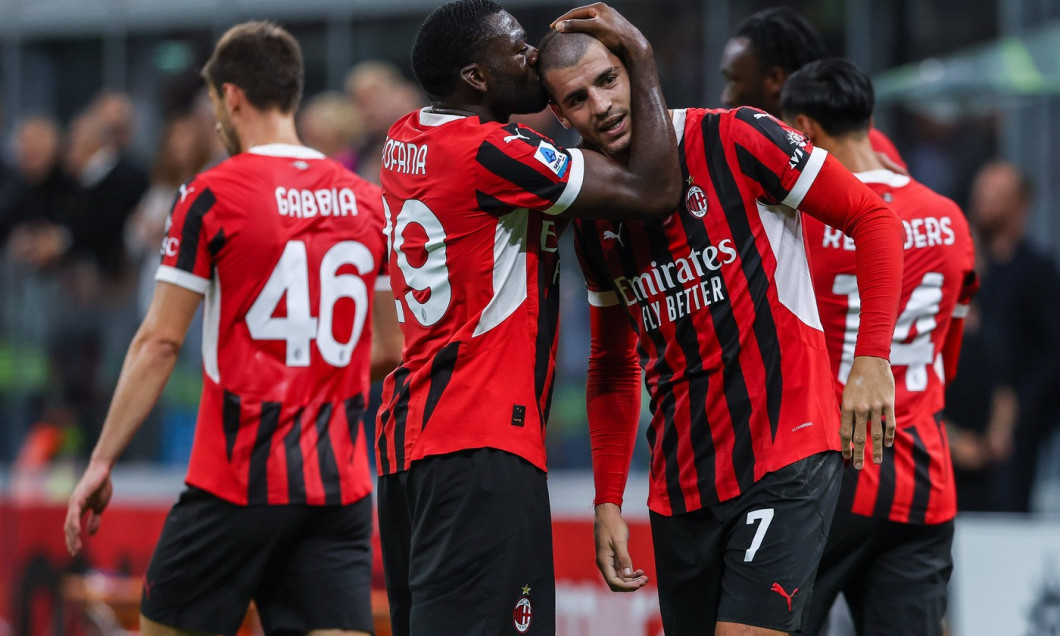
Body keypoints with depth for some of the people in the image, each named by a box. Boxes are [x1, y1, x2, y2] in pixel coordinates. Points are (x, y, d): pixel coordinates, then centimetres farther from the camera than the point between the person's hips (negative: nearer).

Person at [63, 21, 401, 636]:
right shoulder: (367, 201, 8)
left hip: (239, 481, -4)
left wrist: (102, 461, -2)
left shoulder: (211, 197, -6)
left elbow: (160, 343, -7)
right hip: (341, 483, 4)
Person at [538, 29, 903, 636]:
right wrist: (608, 501, 13)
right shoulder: (593, 218, 10)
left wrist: (872, 361, -13)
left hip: (787, 451, -6)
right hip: (680, 484, 6)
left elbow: (873, 218, -4)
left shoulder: (734, 140, -7)